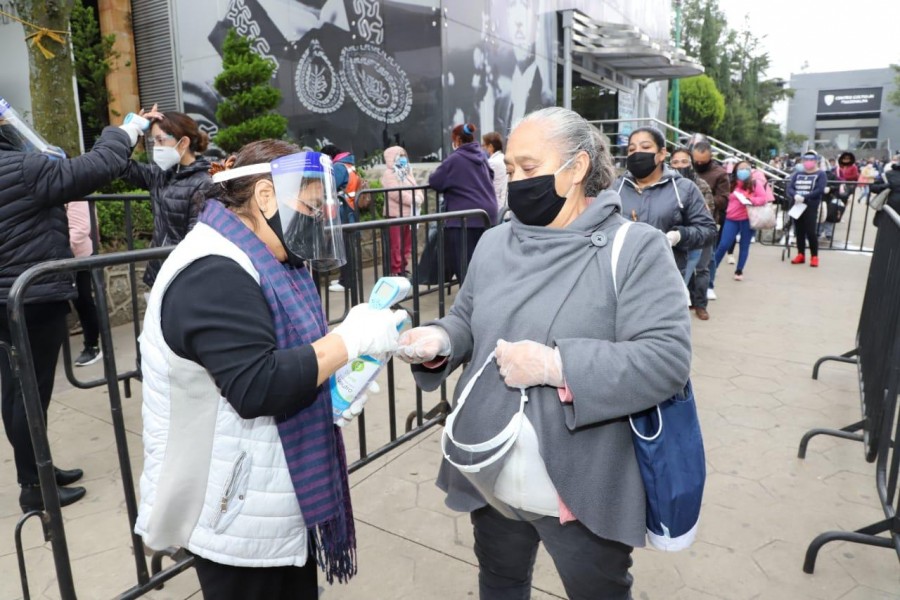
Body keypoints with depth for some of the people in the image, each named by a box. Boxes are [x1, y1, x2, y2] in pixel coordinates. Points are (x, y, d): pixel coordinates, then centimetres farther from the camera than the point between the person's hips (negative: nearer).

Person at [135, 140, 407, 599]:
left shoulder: (257, 261, 9)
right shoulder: (212, 274, -23)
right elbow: (258, 388, -30)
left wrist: (340, 378, -2)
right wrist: (351, 339, -24)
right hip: (238, 512, -9)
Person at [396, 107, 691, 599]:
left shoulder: (635, 248, -14)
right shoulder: (495, 243, 4)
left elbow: (667, 359, -22)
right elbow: (468, 322, 11)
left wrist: (554, 365, -28)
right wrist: (439, 339, -12)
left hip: (584, 489, -4)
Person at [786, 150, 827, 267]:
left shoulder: (820, 174, 0)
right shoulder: (797, 174, 13)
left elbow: (819, 190, -13)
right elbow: (789, 188, 1)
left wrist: (804, 197, -22)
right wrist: (795, 196, -20)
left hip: (811, 206, -4)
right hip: (797, 206, 4)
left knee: (810, 232, -8)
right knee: (799, 231, 9)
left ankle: (814, 256, 4)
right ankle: (801, 254, 19)